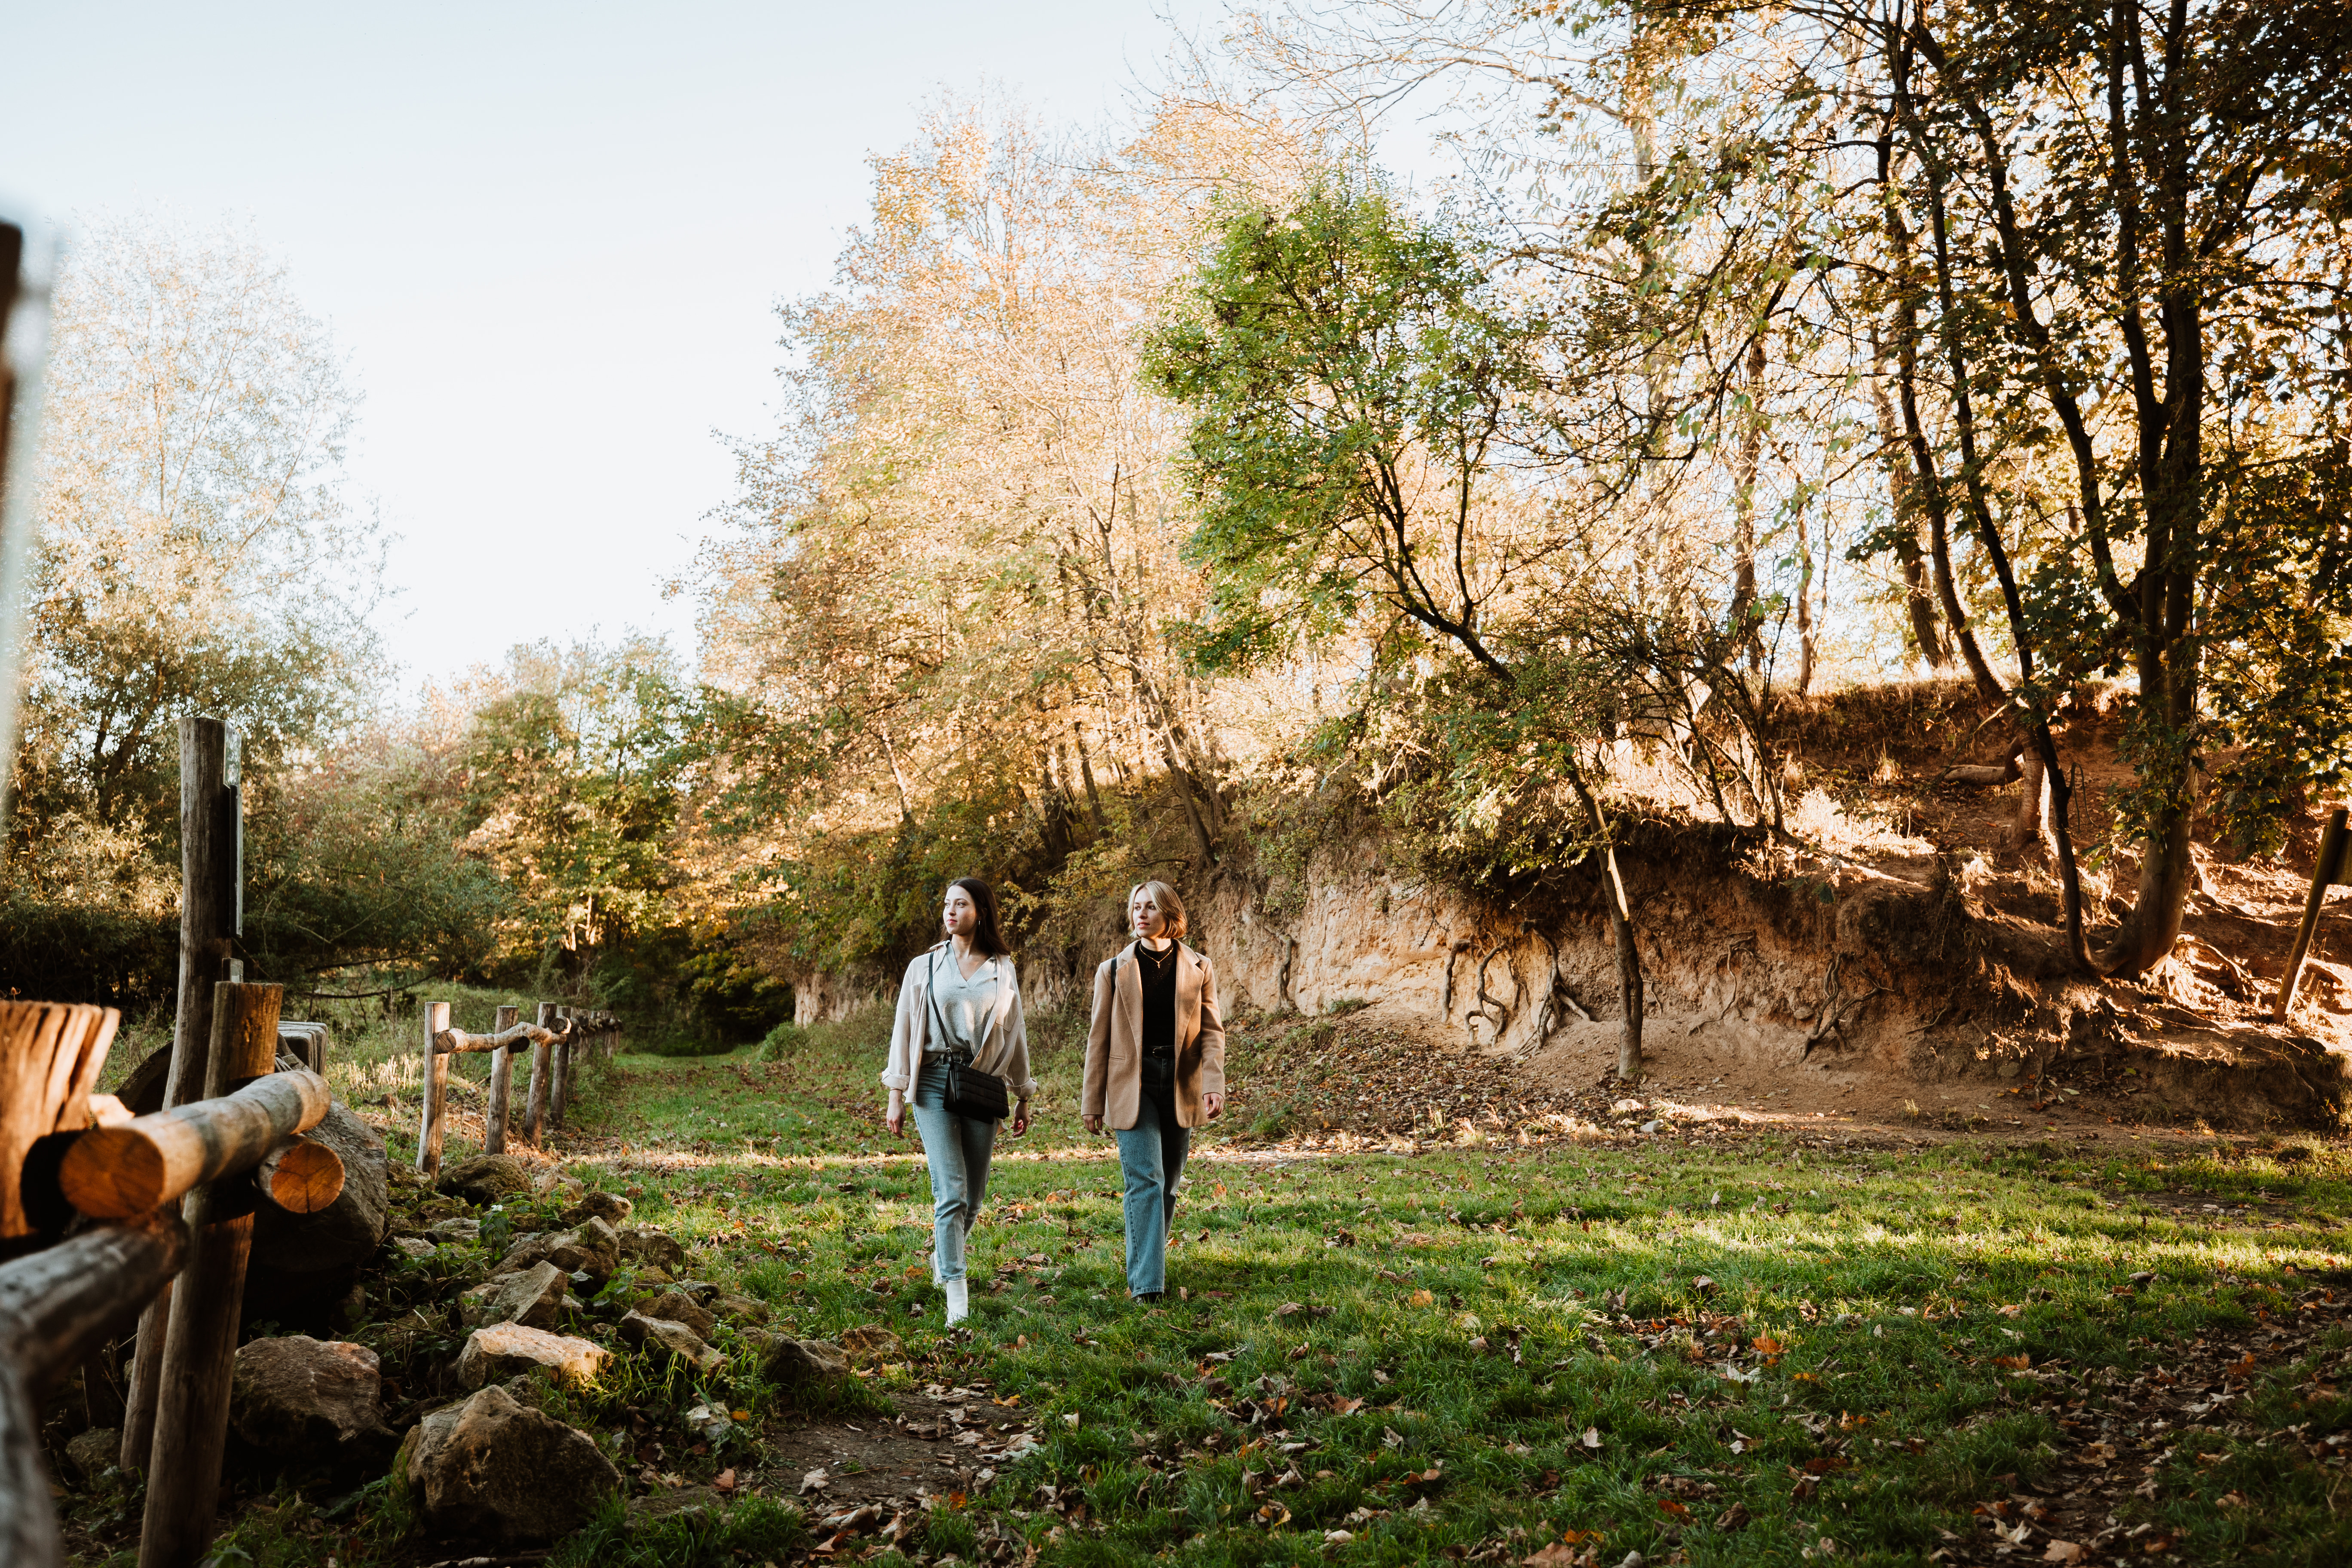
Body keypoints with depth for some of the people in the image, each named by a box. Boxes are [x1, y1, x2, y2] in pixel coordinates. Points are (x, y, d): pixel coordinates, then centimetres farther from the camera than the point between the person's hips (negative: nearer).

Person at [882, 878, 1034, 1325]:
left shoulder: (1002, 971, 10)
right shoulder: (924, 968, 7)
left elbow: (1015, 1033, 15)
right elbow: (904, 1030, 6)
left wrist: (1023, 1097, 15)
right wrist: (896, 1096, 1)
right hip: (934, 1083, -2)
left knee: (974, 1195, 6)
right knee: (951, 1191, -13)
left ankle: (942, 1255, 36)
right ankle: (956, 1295, -14)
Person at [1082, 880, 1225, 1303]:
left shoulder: (1199, 969, 4)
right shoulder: (1114, 970, 3)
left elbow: (1212, 1032, 3)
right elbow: (1099, 1039, 5)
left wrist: (1213, 1086, -11)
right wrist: (1092, 1102, 4)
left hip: (1180, 1086, 2)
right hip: (1132, 1086, -2)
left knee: (1168, 1184, 10)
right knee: (1145, 1181, -12)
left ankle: (1149, 1263, 28)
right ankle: (1146, 1282, -12)